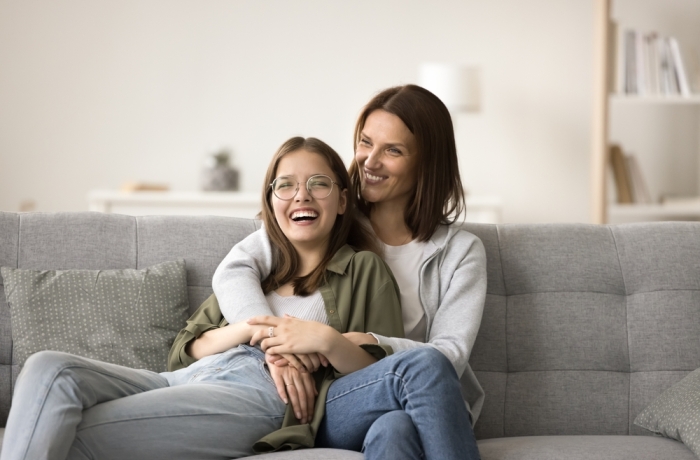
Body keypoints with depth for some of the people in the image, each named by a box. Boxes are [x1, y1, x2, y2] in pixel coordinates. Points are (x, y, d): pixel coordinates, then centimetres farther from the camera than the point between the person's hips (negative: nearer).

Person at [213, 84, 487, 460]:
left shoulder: (460, 251, 9)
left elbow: (450, 357, -6)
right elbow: (234, 270, -2)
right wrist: (274, 342, -23)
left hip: (430, 416, 0)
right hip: (328, 410, 0)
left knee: (393, 430, -39)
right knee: (423, 365, -33)